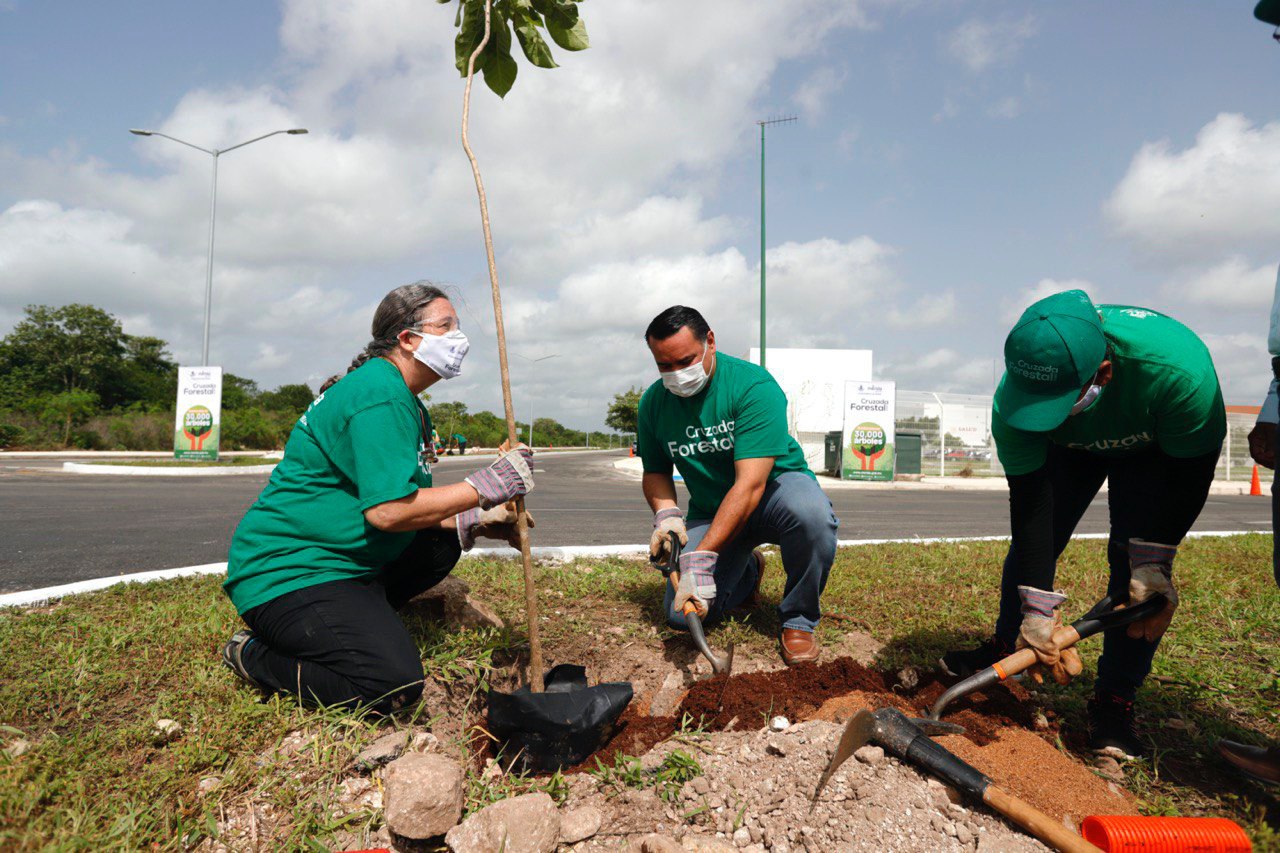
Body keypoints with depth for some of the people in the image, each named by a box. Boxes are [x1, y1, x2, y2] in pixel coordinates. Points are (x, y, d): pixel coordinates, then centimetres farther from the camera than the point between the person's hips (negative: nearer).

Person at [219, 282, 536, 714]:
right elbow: (388, 511, -27)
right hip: (287, 571, -10)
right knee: (395, 685, -23)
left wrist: (476, 521, 4)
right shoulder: (381, 394, -19)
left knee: (443, 542, 15)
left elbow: (407, 503, 16)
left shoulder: (407, 402, 14)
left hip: (338, 559, 10)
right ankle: (254, 656, -1)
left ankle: (355, 619, 8)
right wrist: (486, 486, -20)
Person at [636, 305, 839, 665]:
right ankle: (747, 571, 21)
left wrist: (702, 558, -39)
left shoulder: (754, 386, -25)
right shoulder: (654, 402, -7)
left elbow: (750, 483, -33)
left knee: (811, 512, -39)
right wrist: (666, 514, -17)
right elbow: (655, 472, 7)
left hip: (775, 489, -4)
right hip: (710, 510, 4)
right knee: (680, 614, -13)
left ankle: (798, 620, -11)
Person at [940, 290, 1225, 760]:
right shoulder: (1014, 396, -36)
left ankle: (1114, 700, -1)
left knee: (1134, 561, -14)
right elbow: (1029, 503, -30)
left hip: (1157, 446, -2)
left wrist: (1153, 564, -28)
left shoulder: (1180, 367, -43)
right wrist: (1038, 610, -31)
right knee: (1031, 538, -3)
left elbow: (1190, 475, -27)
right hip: (1069, 446, 2)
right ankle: (1006, 646, 21)